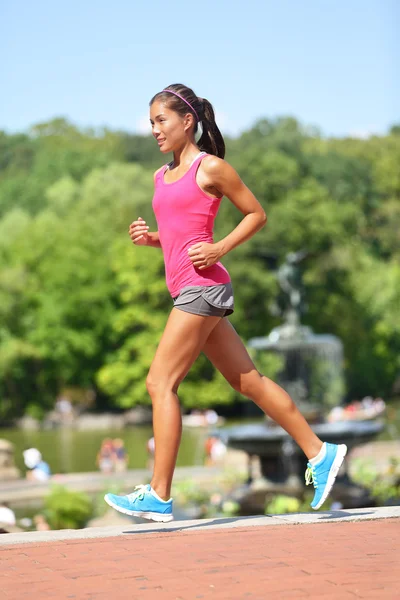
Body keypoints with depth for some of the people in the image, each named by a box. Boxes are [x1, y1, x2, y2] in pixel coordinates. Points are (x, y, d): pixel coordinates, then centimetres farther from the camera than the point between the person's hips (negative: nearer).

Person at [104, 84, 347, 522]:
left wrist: (219, 249, -13)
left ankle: (158, 496, -10)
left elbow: (257, 214, 0)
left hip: (203, 286, -9)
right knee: (248, 381, 12)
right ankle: (319, 453, 20)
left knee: (160, 382, -12)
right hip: (187, 291, 9)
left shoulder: (211, 167, -4)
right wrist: (148, 237, 7)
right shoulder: (161, 177, 18)